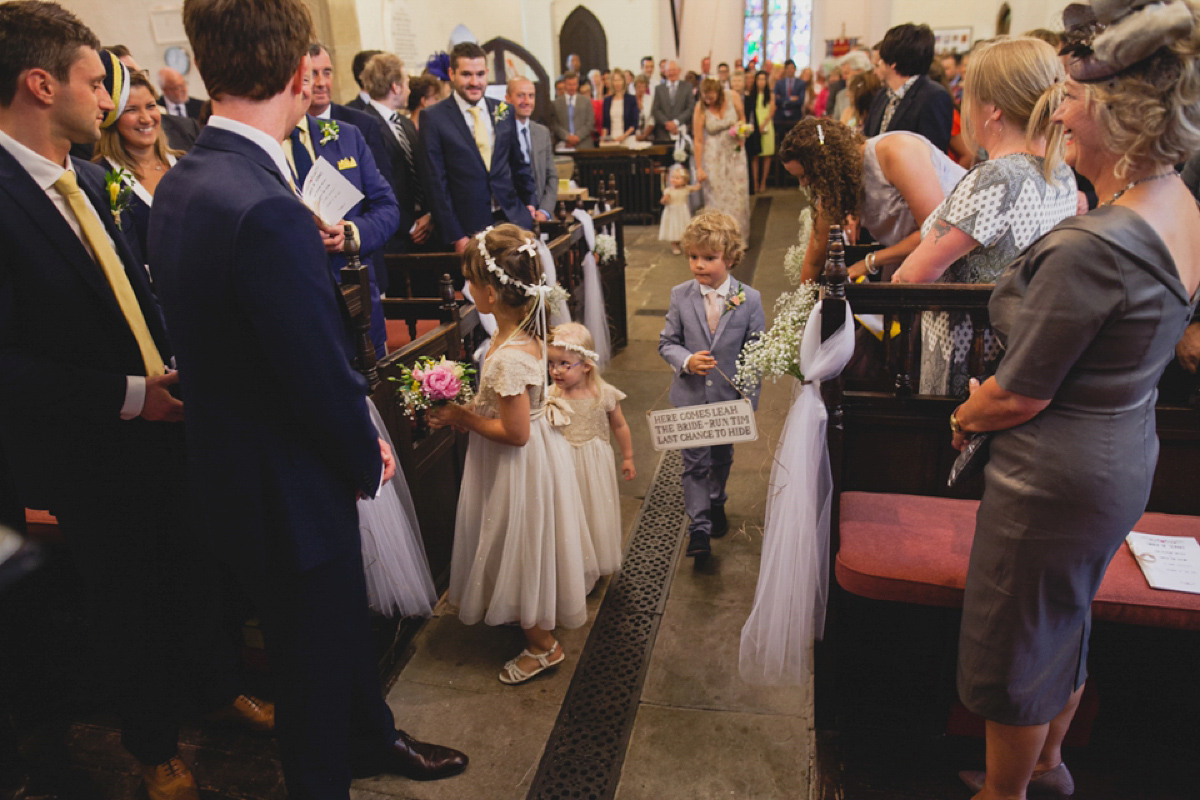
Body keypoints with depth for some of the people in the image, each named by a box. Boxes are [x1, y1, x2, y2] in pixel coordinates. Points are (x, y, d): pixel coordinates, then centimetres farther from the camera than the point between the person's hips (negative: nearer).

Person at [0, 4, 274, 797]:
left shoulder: (88, 179, 4)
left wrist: (171, 370, 2)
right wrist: (125, 396, -22)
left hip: (161, 421, 6)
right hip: (89, 453, -6)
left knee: (194, 569, 20)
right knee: (127, 601, 14)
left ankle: (219, 686, 46)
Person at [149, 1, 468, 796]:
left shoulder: (179, 185, 0)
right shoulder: (267, 210, -31)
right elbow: (324, 376, -26)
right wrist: (369, 458, -8)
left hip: (232, 458, 9)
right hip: (287, 489, -9)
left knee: (345, 617, 27)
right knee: (316, 651, 16)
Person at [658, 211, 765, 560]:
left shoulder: (749, 299, -10)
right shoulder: (680, 296, -7)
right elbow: (666, 342, -1)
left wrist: (748, 394, -6)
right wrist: (686, 361, -21)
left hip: (729, 397, 1)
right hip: (690, 397, 0)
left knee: (722, 458, 21)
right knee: (694, 462, 2)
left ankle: (716, 504, 47)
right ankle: (698, 526, 12)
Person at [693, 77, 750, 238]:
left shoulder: (733, 99, -8)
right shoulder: (701, 108, -13)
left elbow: (742, 118, 12)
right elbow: (698, 141, -13)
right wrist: (699, 168, -13)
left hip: (734, 151, 3)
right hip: (713, 155, -2)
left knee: (738, 193, 3)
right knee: (716, 196, -3)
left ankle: (738, 237, 16)